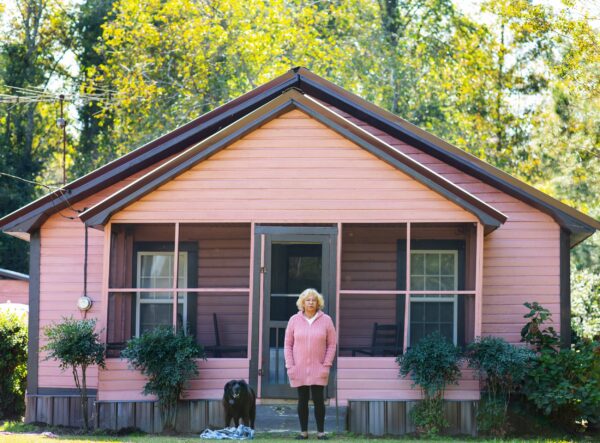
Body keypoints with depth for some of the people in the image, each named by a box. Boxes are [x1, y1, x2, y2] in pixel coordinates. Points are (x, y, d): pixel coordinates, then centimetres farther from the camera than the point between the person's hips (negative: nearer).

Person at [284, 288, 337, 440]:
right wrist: (290, 366, -4)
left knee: (318, 399, -3)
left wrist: (327, 365, -7)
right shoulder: (294, 320, 3)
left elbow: (331, 344, 1)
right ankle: (304, 431, 11)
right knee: (302, 400, 5)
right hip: (299, 369, 1)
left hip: (318, 369, -1)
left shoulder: (326, 320, 1)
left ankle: (321, 431, 4)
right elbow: (288, 344, 4)